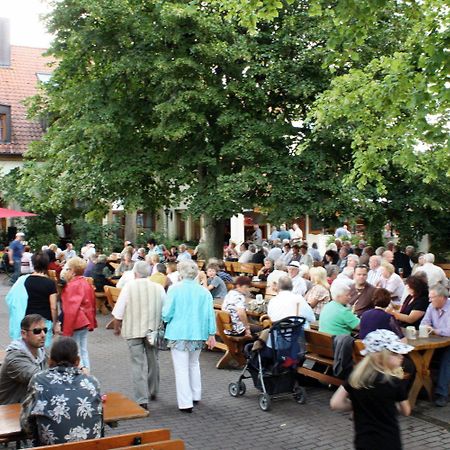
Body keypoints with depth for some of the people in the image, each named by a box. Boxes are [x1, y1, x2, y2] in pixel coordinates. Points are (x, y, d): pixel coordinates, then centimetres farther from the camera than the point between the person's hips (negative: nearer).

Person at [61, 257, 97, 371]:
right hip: (86, 322, 9)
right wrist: (91, 323, 23)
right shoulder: (86, 283, 10)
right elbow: (92, 304, 17)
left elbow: (70, 310, -22)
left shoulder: (73, 286, -18)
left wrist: (67, 330, -18)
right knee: (83, 350, 16)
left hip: (75, 323, -9)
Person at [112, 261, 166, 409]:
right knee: (153, 361, 20)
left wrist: (117, 327, 9)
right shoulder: (159, 288, -2)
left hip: (134, 330, -3)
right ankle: (152, 392, 37)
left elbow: (119, 312, -7)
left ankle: (142, 400, -4)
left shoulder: (129, 287, -9)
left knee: (138, 364, 0)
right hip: (153, 330, 3)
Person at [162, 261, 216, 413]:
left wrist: (166, 319, 12)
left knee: (181, 368, 3)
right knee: (194, 364, 23)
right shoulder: (204, 291, -1)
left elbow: (167, 313, -11)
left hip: (179, 333, -4)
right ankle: (195, 396, 32)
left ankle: (185, 403, 2)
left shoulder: (174, 289, -10)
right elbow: (210, 314, -1)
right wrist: (211, 334, 5)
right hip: (198, 333, 4)